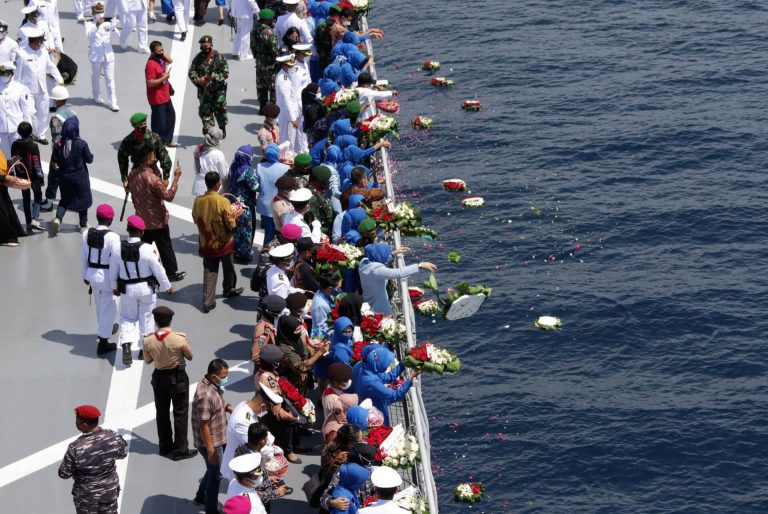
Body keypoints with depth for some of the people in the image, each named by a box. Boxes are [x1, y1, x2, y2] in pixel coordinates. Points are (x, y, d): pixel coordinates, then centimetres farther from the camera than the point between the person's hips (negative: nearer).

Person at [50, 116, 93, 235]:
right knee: (83, 199, 17)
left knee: (65, 199, 20)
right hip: (80, 177, -2)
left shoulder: (59, 145, -11)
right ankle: (83, 225, 25)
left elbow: (54, 162, -5)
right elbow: (89, 159, -9)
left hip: (64, 177, 3)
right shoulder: (81, 144, -18)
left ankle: (58, 218, -4)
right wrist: (90, 155, 12)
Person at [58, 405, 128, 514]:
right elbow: (123, 454, -1)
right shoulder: (113, 436, -20)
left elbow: (64, 474, -18)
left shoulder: (76, 447, -30)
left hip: (86, 494, -3)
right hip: (110, 489, 3)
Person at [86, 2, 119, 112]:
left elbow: (117, 34, -7)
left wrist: (113, 28, -28)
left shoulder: (107, 23, 4)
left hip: (108, 54, 2)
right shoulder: (89, 24, -4)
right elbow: (88, 35, -23)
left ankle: (113, 103, 0)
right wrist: (97, 25, -35)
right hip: (96, 55, -2)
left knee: (110, 79, 0)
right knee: (96, 77, 15)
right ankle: (97, 97, 36)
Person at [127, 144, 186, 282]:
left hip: (142, 219, 6)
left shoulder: (132, 175, -5)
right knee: (165, 248, 11)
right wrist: (176, 177, -20)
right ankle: (172, 273, 24)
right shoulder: (152, 178, -29)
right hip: (157, 221, -6)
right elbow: (169, 196, -24)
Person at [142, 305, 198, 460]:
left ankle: (165, 446, 31)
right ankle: (180, 450, 12)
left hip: (159, 378, 3)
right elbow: (190, 356, -8)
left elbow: (148, 360, 0)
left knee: (161, 412, 20)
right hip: (178, 378, -3)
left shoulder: (148, 341, -16)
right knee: (180, 414, 9)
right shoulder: (180, 338, -24)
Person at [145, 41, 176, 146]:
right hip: (157, 99, -10)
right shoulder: (151, 64, -24)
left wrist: (163, 55, 4)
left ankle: (167, 140, 35)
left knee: (171, 117, 21)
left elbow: (170, 61, 23)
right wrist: (164, 78, -23)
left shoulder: (160, 59, 3)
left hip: (166, 96, 10)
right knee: (159, 122, 0)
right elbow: (150, 83, -27)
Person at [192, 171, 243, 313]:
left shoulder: (198, 201, -11)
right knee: (228, 268, 23)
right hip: (224, 243, -2)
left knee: (209, 272, 9)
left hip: (207, 244, 2)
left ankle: (207, 302, 4)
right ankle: (229, 289, 45)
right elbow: (231, 225, -18)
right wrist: (235, 215, 0)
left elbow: (195, 220, 4)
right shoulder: (223, 202, -24)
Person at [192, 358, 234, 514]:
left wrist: (226, 407, -4)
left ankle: (201, 497, 46)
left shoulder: (214, 385, -3)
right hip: (211, 442, -9)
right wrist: (211, 450, -23)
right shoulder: (205, 395, -32)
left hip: (219, 439, 9)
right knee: (215, 475, 8)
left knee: (213, 471, 26)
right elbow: (204, 425, -27)